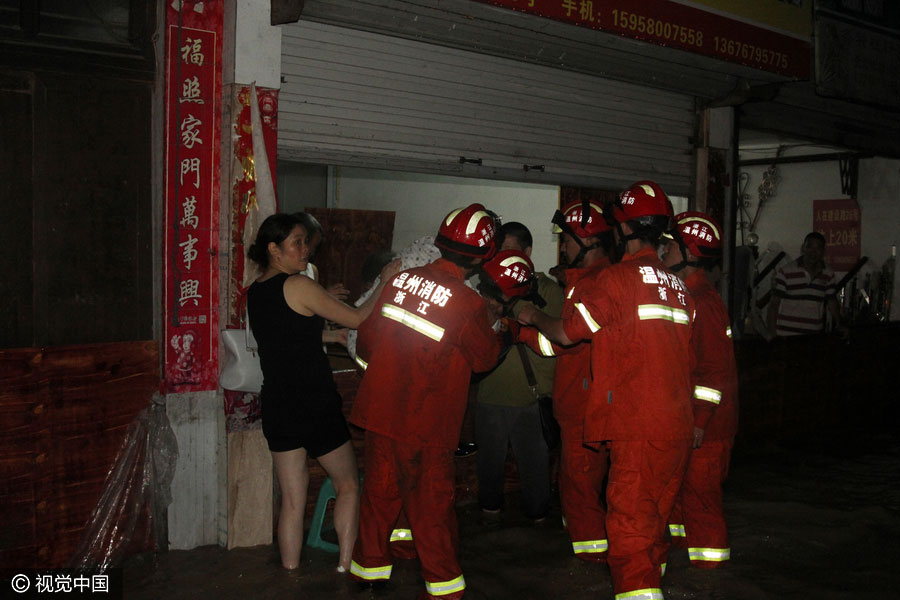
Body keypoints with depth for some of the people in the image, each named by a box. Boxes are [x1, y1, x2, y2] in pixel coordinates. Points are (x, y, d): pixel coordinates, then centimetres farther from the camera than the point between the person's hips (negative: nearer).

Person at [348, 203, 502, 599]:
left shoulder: (400, 280, 0)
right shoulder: (468, 304, -17)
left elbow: (367, 335, 10)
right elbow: (484, 358, -2)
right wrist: (499, 323, 13)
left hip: (380, 410, 5)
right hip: (425, 423, -4)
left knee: (380, 491, 17)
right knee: (431, 502, 7)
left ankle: (370, 566, 30)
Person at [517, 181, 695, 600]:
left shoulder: (617, 278, -9)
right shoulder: (678, 286, 14)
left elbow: (566, 333, -2)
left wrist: (533, 317, 17)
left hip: (639, 429, -8)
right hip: (678, 426, 8)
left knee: (629, 530, -7)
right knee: (653, 525, 19)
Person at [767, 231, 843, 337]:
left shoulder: (828, 275, 8)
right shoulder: (785, 272, -5)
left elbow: (832, 302, 16)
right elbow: (774, 304, -3)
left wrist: (838, 325, 1)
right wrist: (772, 335, -7)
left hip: (815, 336, 3)